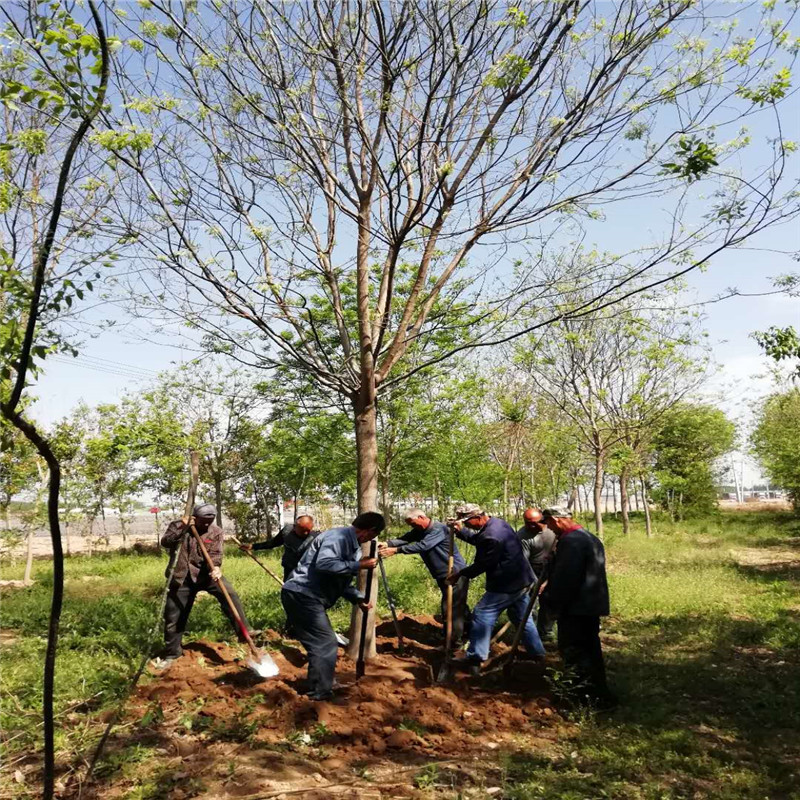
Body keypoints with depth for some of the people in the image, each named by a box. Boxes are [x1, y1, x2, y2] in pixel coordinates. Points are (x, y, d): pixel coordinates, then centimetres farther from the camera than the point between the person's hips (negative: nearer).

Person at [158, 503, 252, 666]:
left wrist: (215, 567, -36)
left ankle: (244, 631, -24)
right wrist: (182, 529, -28)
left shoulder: (216, 532, -2)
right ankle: (171, 654, 28)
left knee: (230, 594, -25)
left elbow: (215, 554, -15)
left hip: (206, 574, 0)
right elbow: (165, 542, -16)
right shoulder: (177, 526, -1)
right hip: (181, 577, 1)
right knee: (173, 617, 7)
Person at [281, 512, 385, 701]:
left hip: (306, 597, 11)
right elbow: (324, 563, -33)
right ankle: (321, 695, 3)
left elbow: (341, 581, 23)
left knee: (322, 644, 20)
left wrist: (358, 599, 10)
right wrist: (358, 565, -25)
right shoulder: (338, 537, -16)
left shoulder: (352, 545, 16)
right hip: (301, 595, -11)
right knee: (325, 645, -6)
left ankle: (319, 690, 33)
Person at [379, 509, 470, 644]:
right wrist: (388, 544, -30)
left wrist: (396, 550, -38)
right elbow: (404, 539, -10)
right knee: (459, 607, 20)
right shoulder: (419, 531, 5)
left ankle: (454, 642, 3)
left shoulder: (439, 529, -22)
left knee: (452, 609, -6)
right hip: (443, 576, 9)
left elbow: (422, 546, -34)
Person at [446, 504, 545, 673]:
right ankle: (538, 653, 30)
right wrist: (460, 531, 4)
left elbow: (481, 565, -20)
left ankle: (475, 659, 1)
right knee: (522, 618, 21)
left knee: (482, 615, -2)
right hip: (521, 581, 10)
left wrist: (460, 574, -8)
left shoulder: (491, 537, -27)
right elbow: (478, 540, 18)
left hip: (506, 586, -10)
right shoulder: (496, 522, 5)